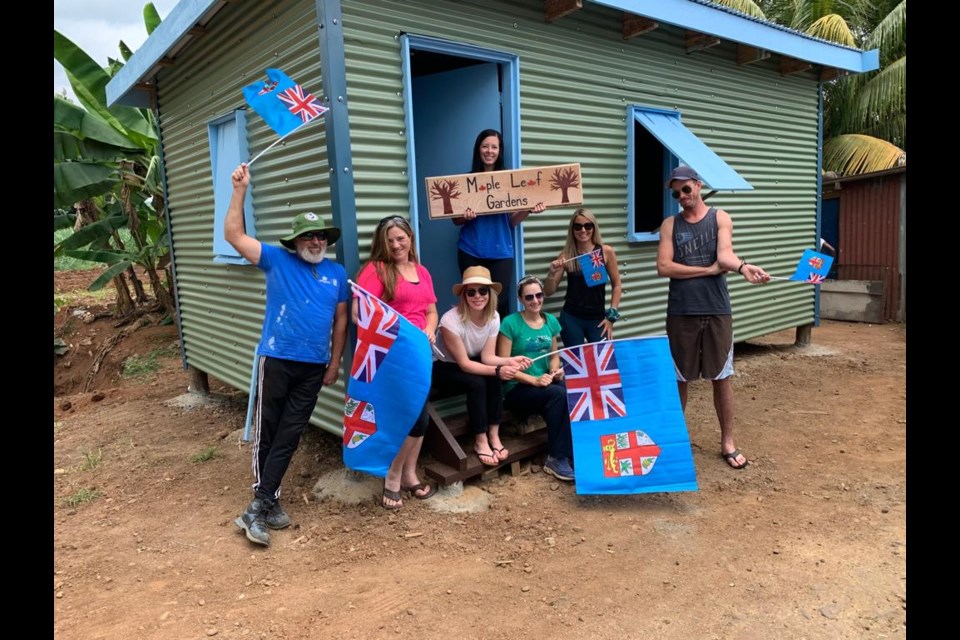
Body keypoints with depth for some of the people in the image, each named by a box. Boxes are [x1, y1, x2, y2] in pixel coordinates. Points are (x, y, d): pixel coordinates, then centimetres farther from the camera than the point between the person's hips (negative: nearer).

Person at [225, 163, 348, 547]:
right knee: (265, 432, 4)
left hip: (314, 367, 3)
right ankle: (268, 501, 17)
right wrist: (240, 190, -13)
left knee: (289, 435, 6)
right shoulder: (277, 260, 0)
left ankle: (260, 505, 15)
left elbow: (340, 320, 11)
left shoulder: (337, 274, 7)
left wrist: (335, 363, 8)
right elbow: (233, 235, -5)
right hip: (276, 359, -2)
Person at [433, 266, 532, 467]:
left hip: (472, 363, 5)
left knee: (494, 379, -26)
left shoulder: (493, 317, -12)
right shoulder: (451, 320, -30)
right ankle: (480, 441, -17)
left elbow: (487, 356, -14)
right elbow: (464, 363, -27)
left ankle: (494, 435, -14)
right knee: (477, 383, -31)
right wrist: (497, 370, -39)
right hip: (444, 369, -5)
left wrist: (510, 361, -34)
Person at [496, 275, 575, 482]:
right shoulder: (510, 323, -9)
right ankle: (556, 458, -18)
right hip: (517, 389, -5)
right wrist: (534, 380, -19)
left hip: (545, 383, 5)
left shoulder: (551, 322, 9)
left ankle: (575, 453, -17)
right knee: (558, 394, -31)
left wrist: (555, 371, -4)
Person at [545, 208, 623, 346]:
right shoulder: (566, 255, -2)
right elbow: (549, 291, 3)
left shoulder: (606, 252, -2)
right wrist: (552, 273, -15)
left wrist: (612, 316, 1)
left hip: (598, 318, 0)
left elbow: (616, 286, 6)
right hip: (571, 318, 0)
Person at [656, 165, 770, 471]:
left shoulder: (720, 217, 3)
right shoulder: (670, 224, 5)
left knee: (722, 377, 6)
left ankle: (727, 442, 18)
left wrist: (743, 267, -36)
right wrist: (708, 269, -9)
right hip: (681, 312, 1)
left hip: (717, 310, 0)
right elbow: (663, 267, -7)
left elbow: (725, 254, -14)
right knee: (679, 378, 8)